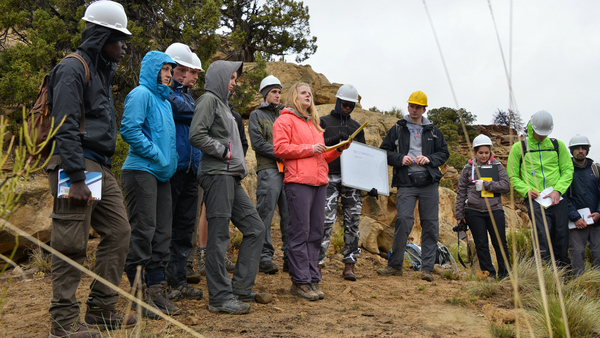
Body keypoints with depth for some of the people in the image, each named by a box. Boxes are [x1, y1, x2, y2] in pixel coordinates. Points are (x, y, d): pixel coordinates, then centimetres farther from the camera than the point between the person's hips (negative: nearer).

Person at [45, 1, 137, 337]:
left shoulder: (102, 70, 21)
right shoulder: (73, 68, -9)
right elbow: (66, 127, -18)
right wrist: (77, 178, -22)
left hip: (101, 167, 10)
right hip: (78, 165, -10)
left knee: (119, 232, 10)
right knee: (72, 245, -5)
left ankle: (102, 308, 19)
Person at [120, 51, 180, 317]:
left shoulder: (164, 100, 21)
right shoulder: (141, 93, -6)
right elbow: (129, 130, -17)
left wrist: (170, 160, 13)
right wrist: (157, 155, -14)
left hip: (161, 175, 9)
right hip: (141, 170, -9)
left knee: (162, 232, 8)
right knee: (143, 230, -8)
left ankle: (157, 291, 16)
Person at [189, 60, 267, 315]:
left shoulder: (223, 103, 24)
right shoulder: (209, 99, -5)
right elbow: (197, 136, -18)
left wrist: (239, 166, 13)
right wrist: (224, 152, -10)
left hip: (231, 177, 10)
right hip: (217, 175, -10)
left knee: (255, 228, 10)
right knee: (219, 236, -6)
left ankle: (241, 287, 16)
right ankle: (220, 297, 0)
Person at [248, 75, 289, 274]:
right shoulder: (257, 115, 9)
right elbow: (257, 142, -4)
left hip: (288, 170, 5)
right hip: (268, 170, -4)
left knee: (289, 215, 3)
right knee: (265, 215, -5)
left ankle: (290, 258, 8)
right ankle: (265, 257, 0)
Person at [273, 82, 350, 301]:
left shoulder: (313, 123, 28)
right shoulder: (285, 120, 4)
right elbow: (280, 148, -10)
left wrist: (337, 150, 12)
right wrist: (310, 149, -10)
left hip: (319, 183, 8)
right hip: (298, 182, -8)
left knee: (316, 233, 5)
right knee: (300, 232, -8)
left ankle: (312, 279, 10)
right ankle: (300, 281, -3)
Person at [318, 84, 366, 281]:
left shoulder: (357, 127, 20)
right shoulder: (324, 122, 10)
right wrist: (334, 139, -15)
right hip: (330, 177, -3)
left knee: (352, 221, 1)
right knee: (326, 220, -10)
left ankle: (349, 265, 6)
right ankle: (318, 262, -5)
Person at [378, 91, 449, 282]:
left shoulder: (433, 131, 15)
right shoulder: (398, 129, 11)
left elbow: (444, 153, 16)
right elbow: (384, 151, 10)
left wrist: (429, 159, -4)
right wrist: (400, 158, -8)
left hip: (429, 182, 2)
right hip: (406, 182, -2)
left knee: (430, 224, 0)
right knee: (403, 221, -13)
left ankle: (427, 268, 7)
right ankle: (395, 265, 0)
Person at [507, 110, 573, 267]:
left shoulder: (557, 145, 12)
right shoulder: (519, 147, 5)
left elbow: (568, 170, 9)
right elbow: (512, 176, 7)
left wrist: (558, 190, -7)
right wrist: (526, 190, -10)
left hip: (558, 199, 3)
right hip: (536, 200, -3)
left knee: (561, 236, 5)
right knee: (542, 235, -14)